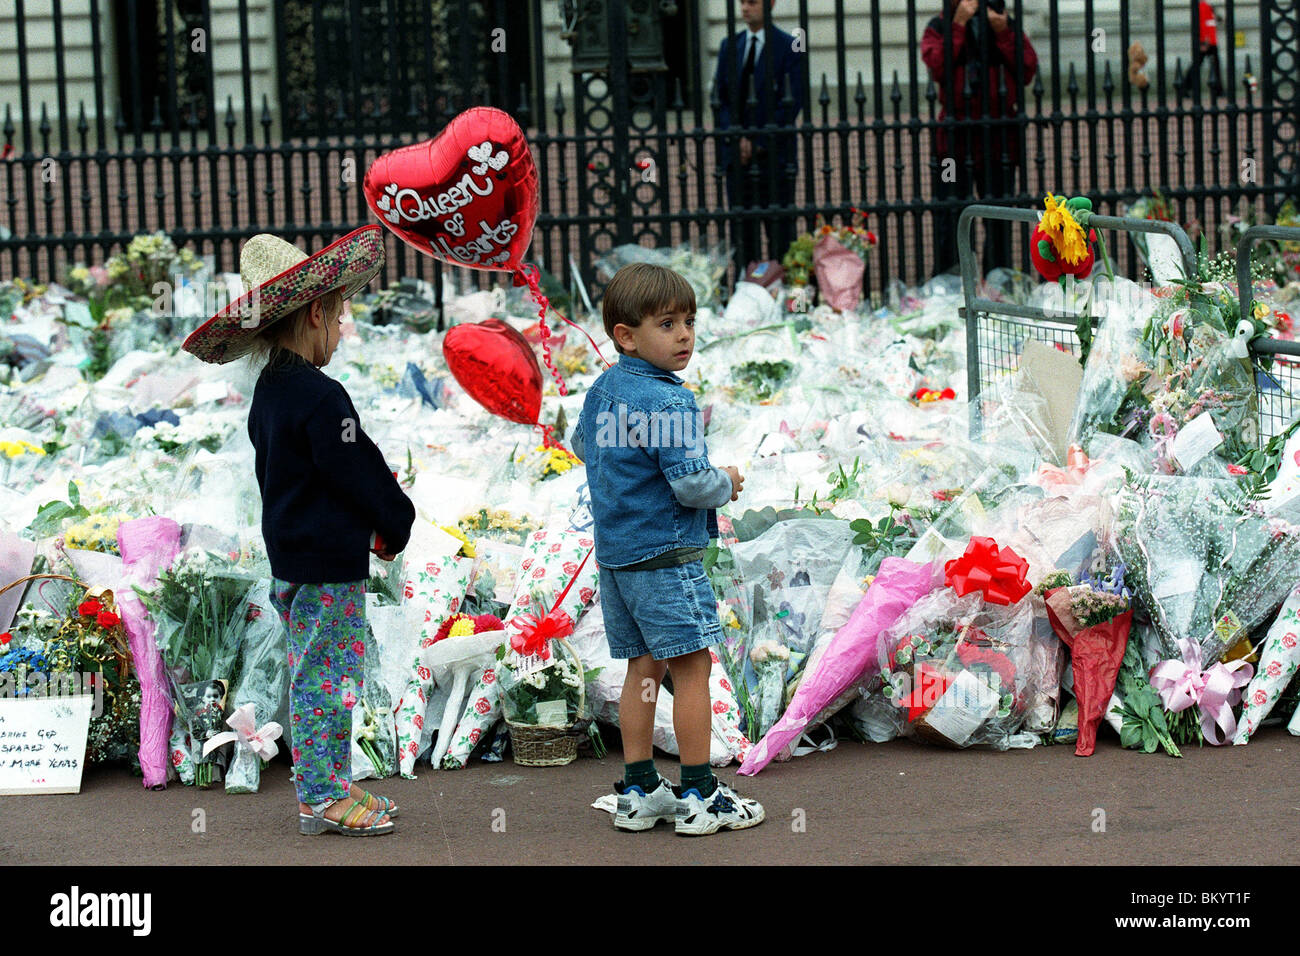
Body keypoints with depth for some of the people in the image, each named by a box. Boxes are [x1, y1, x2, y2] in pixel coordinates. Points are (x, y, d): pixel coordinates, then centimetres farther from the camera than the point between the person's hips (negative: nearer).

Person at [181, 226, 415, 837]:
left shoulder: (269, 393, 11)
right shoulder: (319, 397, -20)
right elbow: (360, 473, -18)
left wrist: (382, 522, 15)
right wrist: (397, 522, 0)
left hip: (290, 554, 10)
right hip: (330, 562, -10)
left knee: (313, 675, 15)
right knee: (330, 676, -4)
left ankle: (327, 787, 22)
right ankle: (323, 798, 0)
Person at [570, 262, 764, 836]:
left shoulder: (601, 390, 8)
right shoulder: (669, 402, -19)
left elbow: (582, 446, 27)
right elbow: (693, 486, -22)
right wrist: (727, 483, -2)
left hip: (614, 554, 9)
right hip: (665, 555, -9)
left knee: (644, 666, 14)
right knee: (692, 666, -2)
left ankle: (639, 791, 17)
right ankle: (699, 797, 0)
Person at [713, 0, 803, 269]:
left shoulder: (788, 47, -3)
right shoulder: (729, 46, 13)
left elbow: (790, 103, -8)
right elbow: (719, 96, 11)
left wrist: (758, 142, -11)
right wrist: (737, 138, -4)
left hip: (773, 153, -4)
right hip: (736, 153, 4)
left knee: (779, 231, -4)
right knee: (742, 231, 4)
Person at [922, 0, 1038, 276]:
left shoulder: (1008, 27, 12)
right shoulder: (939, 28, 7)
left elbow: (1028, 71, 0)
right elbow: (937, 68, -12)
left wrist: (1003, 33, -8)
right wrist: (959, 24, -10)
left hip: (1000, 138, 2)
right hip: (954, 139, -2)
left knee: (999, 222, 6)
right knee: (950, 220, -4)